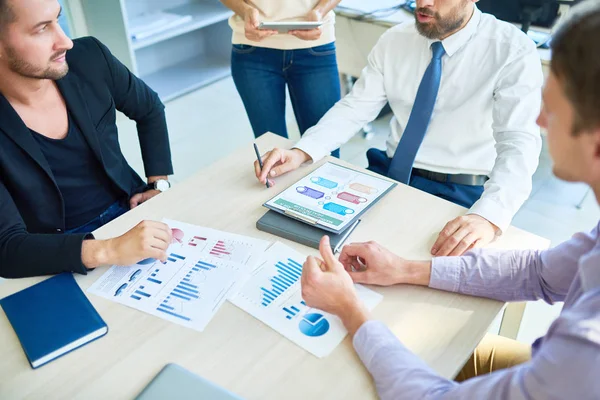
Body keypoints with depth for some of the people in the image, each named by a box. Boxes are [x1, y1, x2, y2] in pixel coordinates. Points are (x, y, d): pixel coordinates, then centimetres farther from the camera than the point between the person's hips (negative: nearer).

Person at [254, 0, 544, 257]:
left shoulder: (514, 51, -11)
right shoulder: (395, 40, 2)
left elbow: (519, 142, -21)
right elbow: (354, 108, 2)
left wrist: (488, 217, -39)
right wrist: (301, 152, -16)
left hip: (459, 193, -4)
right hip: (388, 174, 5)